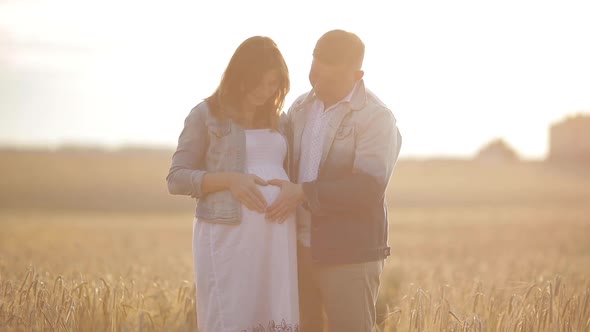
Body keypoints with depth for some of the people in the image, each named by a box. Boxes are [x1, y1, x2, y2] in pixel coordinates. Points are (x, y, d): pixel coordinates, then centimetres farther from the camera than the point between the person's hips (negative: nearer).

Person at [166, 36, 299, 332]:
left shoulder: (278, 120, 17)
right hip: (228, 235, -5)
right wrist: (228, 179, -16)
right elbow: (176, 179, -1)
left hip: (278, 237, 5)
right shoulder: (207, 115, 2)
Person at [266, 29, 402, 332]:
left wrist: (304, 194, -21)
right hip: (299, 249, 6)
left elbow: (369, 188, -20)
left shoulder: (376, 118, -10)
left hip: (349, 255, -6)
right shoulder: (300, 108, 11)